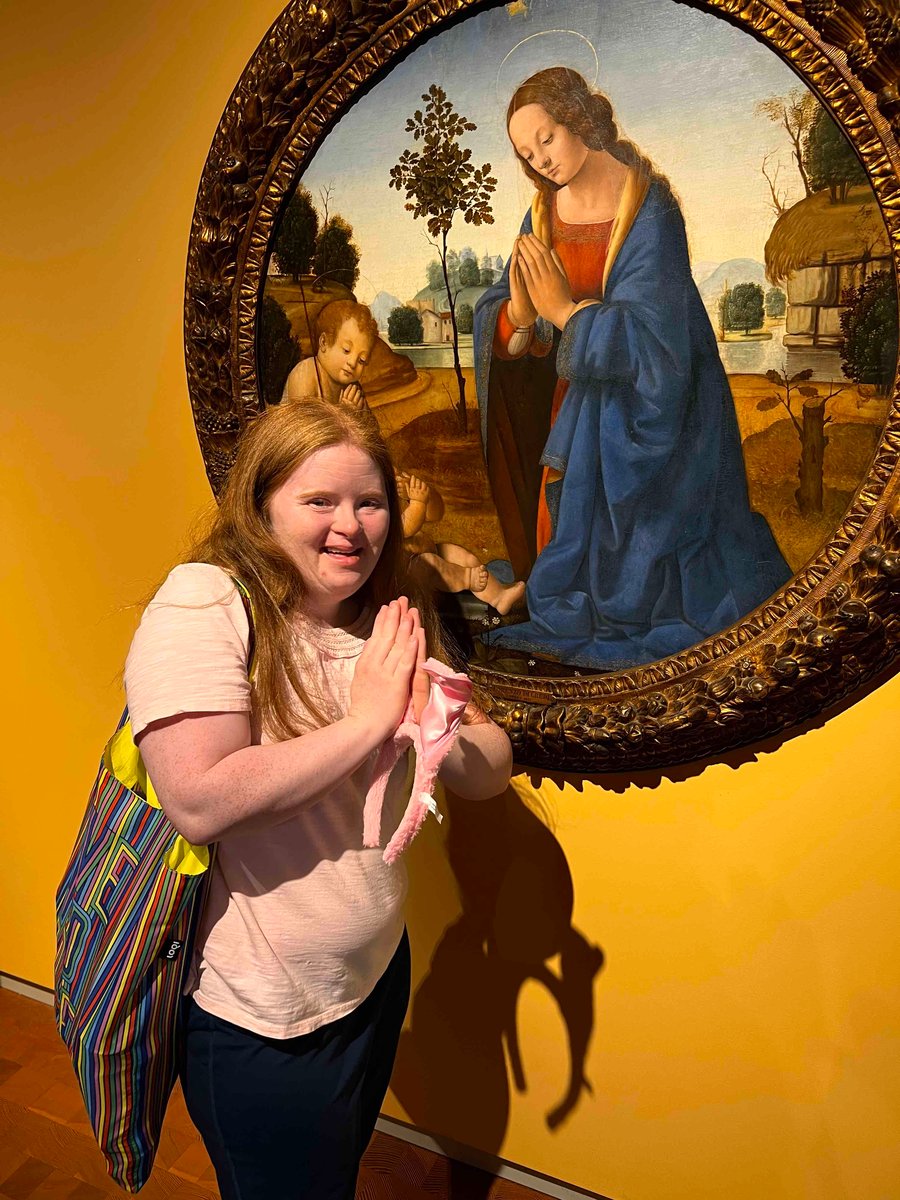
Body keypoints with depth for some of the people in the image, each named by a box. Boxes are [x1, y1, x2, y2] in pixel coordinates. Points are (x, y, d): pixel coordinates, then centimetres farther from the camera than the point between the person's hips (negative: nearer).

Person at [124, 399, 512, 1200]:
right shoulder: (202, 605, -21)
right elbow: (200, 801, -32)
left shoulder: (389, 619, -1)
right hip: (259, 1019, -6)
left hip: (377, 975, 6)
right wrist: (367, 720, -27)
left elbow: (491, 772, -2)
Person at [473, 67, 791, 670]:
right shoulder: (546, 209, 2)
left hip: (646, 403, -5)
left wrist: (564, 311, -18)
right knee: (559, 542, 9)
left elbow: (649, 338, -25)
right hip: (577, 399, 6)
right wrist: (519, 311, -25)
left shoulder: (649, 209, -16)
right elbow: (502, 326, -2)